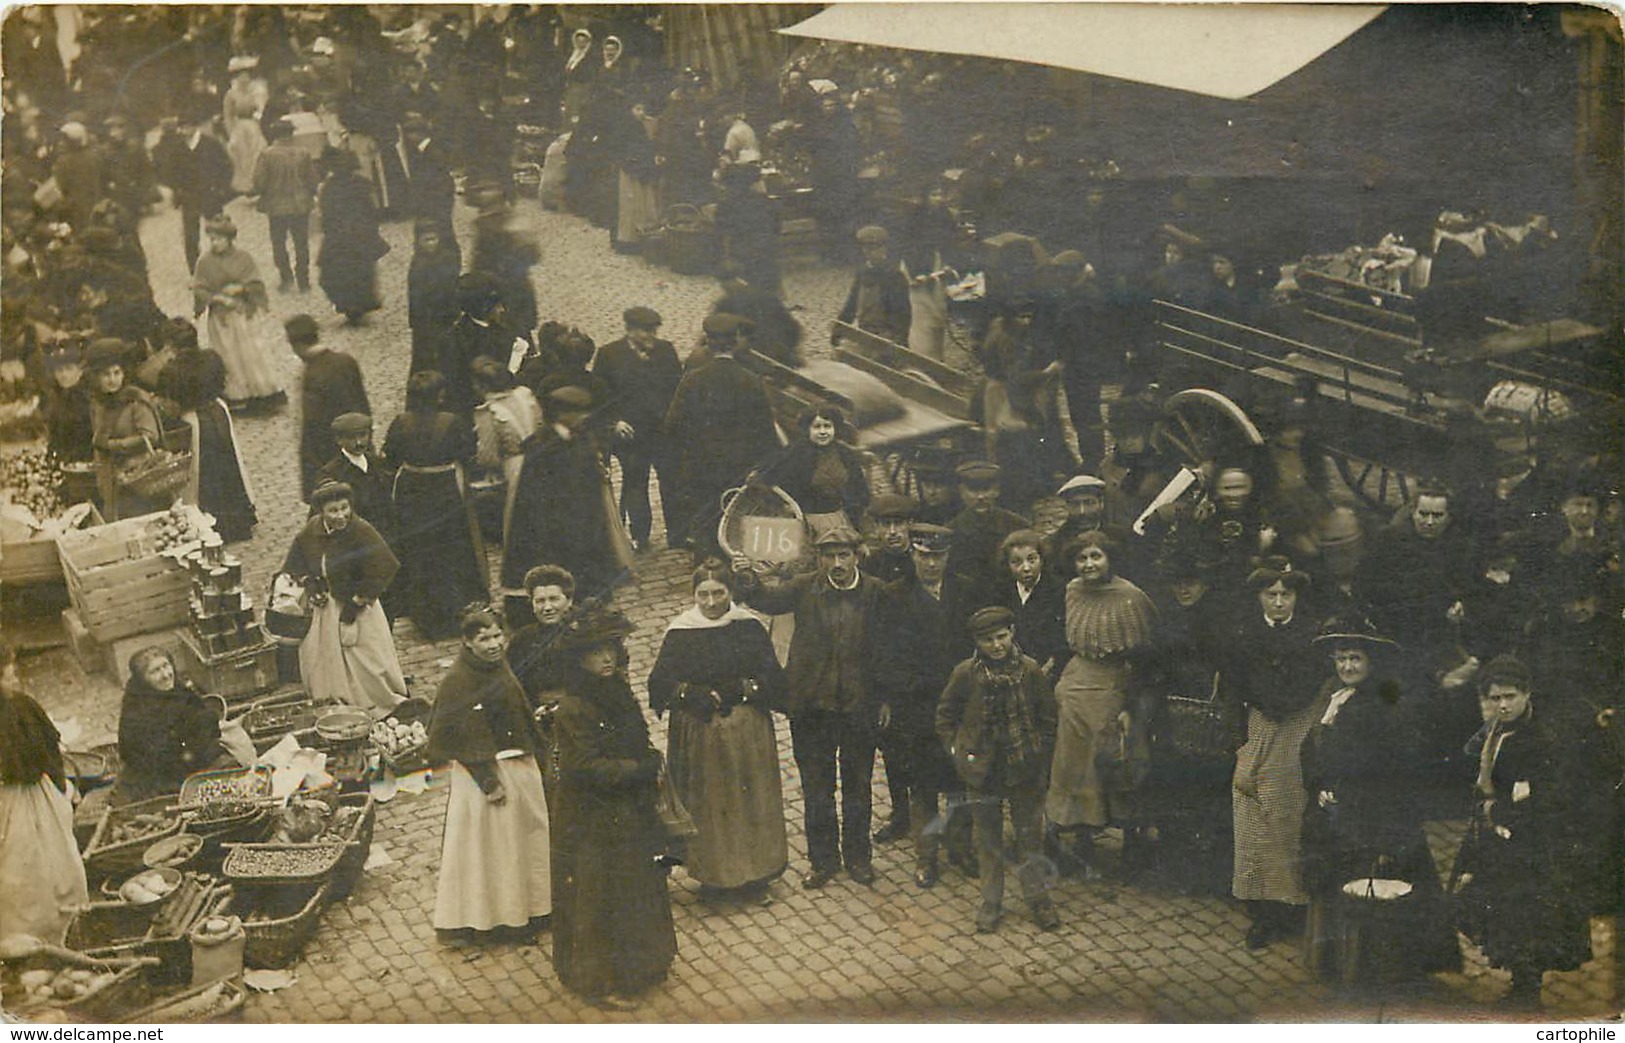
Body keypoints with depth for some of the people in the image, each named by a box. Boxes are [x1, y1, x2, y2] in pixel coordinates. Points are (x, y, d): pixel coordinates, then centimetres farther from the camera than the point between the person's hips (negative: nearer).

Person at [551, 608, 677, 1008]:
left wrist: (650, 768, -3)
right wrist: (642, 769, -19)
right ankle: (604, 979, 20)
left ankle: (636, 964, 37)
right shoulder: (574, 709, -22)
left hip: (629, 812, 8)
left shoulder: (618, 693, 2)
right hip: (593, 820, -8)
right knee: (599, 897, 5)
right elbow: (587, 766, -25)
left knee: (634, 887, 19)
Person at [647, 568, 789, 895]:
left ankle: (755, 872, 21)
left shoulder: (750, 629, -2)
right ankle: (712, 874, 19)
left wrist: (741, 689, -19)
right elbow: (659, 684, -4)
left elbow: (773, 679, -3)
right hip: (697, 733, 0)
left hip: (747, 733, 1)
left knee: (750, 800, 7)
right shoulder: (680, 633, -3)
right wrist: (691, 693, -19)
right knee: (705, 802, 5)